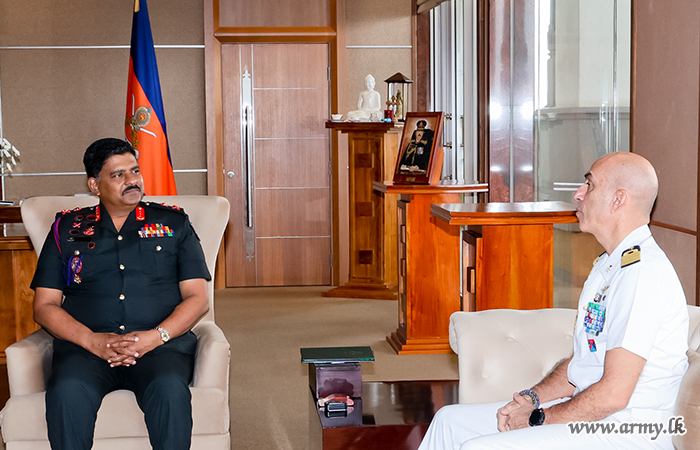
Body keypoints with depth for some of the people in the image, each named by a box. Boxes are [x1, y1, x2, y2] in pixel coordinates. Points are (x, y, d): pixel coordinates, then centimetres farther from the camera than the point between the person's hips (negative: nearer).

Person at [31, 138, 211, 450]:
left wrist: (155, 337, -9)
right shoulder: (67, 229, 17)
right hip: (86, 345, 1)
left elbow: (198, 298, 10)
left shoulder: (174, 223, 16)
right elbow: (44, 306, 11)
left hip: (160, 344, 0)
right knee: (67, 392, -34)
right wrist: (92, 340, -8)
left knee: (170, 389, -35)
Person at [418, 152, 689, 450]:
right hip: (586, 413, 10)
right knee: (451, 421, 8)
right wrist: (532, 399, 2)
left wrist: (537, 420, -13)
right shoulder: (608, 265, 15)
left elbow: (613, 394, -24)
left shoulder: (644, 273, -20)